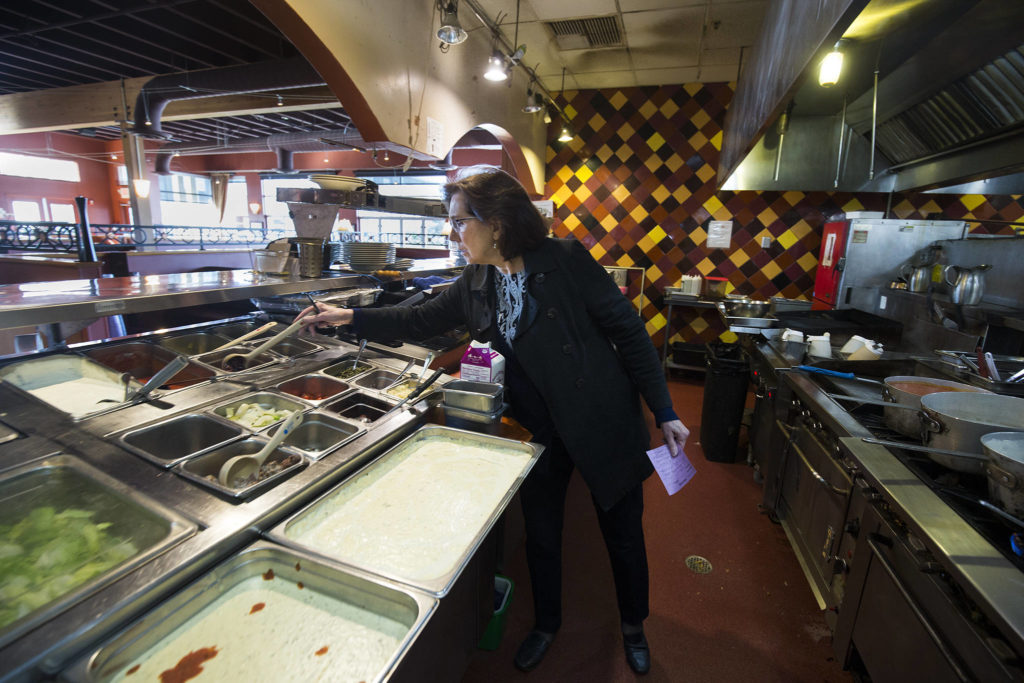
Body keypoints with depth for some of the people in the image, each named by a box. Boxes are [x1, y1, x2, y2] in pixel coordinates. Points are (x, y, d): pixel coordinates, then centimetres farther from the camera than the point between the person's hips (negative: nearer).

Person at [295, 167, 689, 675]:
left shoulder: (566, 260, -19)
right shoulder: (475, 285, -1)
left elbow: (628, 332, -15)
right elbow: (422, 319, 12)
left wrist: (664, 412, -13)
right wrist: (351, 317, 7)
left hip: (604, 422, -4)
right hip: (541, 428, 5)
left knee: (623, 532, 15)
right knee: (540, 534, 19)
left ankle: (633, 626, 46)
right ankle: (546, 624, 48)